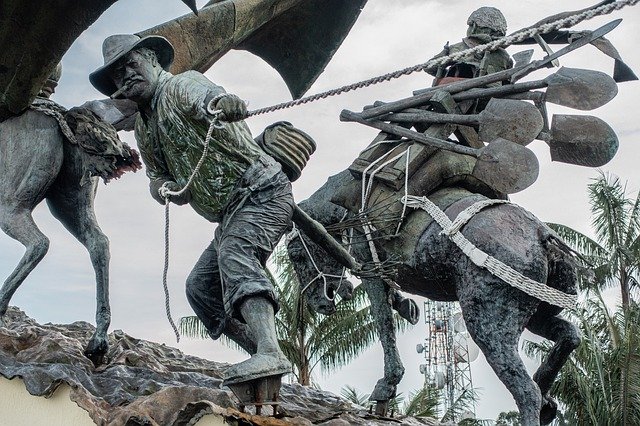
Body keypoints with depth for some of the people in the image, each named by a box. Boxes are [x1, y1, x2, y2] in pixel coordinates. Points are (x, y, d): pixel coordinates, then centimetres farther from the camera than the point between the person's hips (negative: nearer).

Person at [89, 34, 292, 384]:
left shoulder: (180, 85, -12)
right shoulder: (144, 129, 15)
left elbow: (205, 94, -36)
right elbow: (156, 177, 19)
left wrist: (221, 104, -61)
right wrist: (166, 188, -7)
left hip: (262, 192, -10)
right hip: (231, 213, 10)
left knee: (235, 253, -34)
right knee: (200, 286, 7)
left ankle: (270, 352, -50)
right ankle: (263, 355, 10)